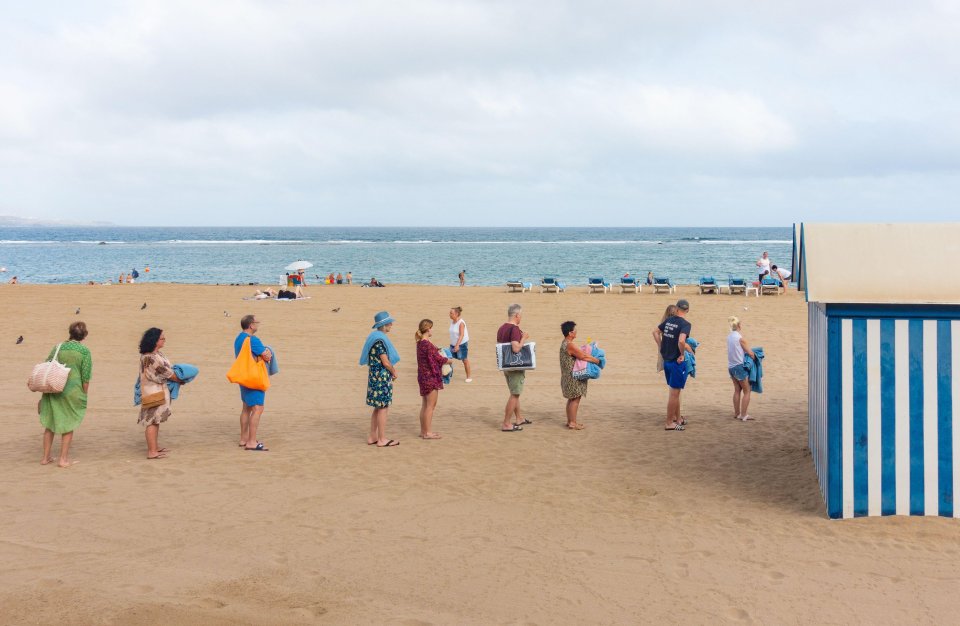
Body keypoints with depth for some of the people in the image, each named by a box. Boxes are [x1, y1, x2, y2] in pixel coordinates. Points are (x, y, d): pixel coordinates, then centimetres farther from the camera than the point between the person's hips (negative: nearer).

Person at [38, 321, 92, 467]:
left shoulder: (58, 348, 7)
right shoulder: (84, 351, -5)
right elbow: (85, 377, -7)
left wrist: (44, 392, 17)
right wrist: (84, 395, 5)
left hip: (52, 390, 3)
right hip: (72, 391, -3)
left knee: (49, 424, 16)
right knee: (68, 425, 11)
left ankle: (46, 457, 24)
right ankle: (63, 459, 14)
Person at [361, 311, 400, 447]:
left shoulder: (377, 337, 13)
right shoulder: (380, 340, -18)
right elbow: (385, 362, -19)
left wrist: (392, 370, 8)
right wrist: (394, 373, -3)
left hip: (376, 377, 10)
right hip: (382, 377, -10)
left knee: (378, 408, 16)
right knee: (383, 408, -3)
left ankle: (372, 437, 21)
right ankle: (382, 440, 3)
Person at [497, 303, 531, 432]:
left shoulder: (501, 328, 7)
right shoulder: (515, 329, -21)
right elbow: (516, 348, -31)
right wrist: (523, 338, -17)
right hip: (516, 366, -9)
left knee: (514, 393, 21)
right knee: (514, 394, -2)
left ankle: (519, 418, 34)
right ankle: (506, 424, -1)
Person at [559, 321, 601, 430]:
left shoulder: (564, 343, 11)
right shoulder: (570, 345, -20)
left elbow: (580, 355, 17)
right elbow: (584, 357, -21)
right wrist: (598, 360, -10)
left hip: (569, 376, 10)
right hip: (572, 376, -10)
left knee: (571, 399, 16)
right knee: (575, 399, -5)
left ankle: (570, 421, 22)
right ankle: (573, 423, -2)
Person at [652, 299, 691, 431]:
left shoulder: (669, 320, 5)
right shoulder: (685, 324, -17)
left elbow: (655, 332, 15)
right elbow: (681, 341, -33)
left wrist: (661, 348, 15)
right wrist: (682, 354, -17)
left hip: (666, 360, 8)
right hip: (677, 362, -8)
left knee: (675, 391, 20)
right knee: (674, 393, 1)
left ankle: (677, 418, 32)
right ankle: (669, 423, 6)